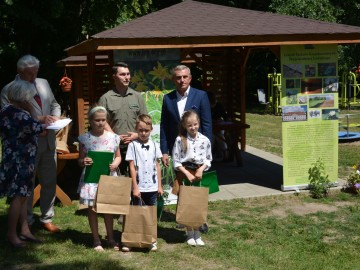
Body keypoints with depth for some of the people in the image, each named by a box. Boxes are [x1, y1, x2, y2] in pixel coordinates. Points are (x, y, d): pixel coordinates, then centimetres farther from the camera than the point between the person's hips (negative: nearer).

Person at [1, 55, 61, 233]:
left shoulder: (43, 83, 10)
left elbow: (54, 104, 19)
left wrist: (55, 117, -3)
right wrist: (38, 119, -22)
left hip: (48, 141, 6)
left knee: (50, 182, 12)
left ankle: (46, 219, 25)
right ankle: (27, 223, 20)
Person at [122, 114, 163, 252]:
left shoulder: (154, 145, 5)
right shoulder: (133, 145, -5)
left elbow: (157, 166, 10)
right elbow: (132, 167, -6)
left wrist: (159, 185, 8)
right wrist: (135, 187, -10)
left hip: (152, 187, 3)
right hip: (138, 187, -3)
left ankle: (152, 240, 20)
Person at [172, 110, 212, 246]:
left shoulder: (205, 140, -1)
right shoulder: (180, 140, -6)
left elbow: (208, 159, 6)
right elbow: (176, 161, -5)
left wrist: (202, 168, -12)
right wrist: (187, 174, -13)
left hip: (199, 174, 2)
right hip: (184, 174, -2)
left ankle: (197, 234, 16)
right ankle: (190, 234, 16)